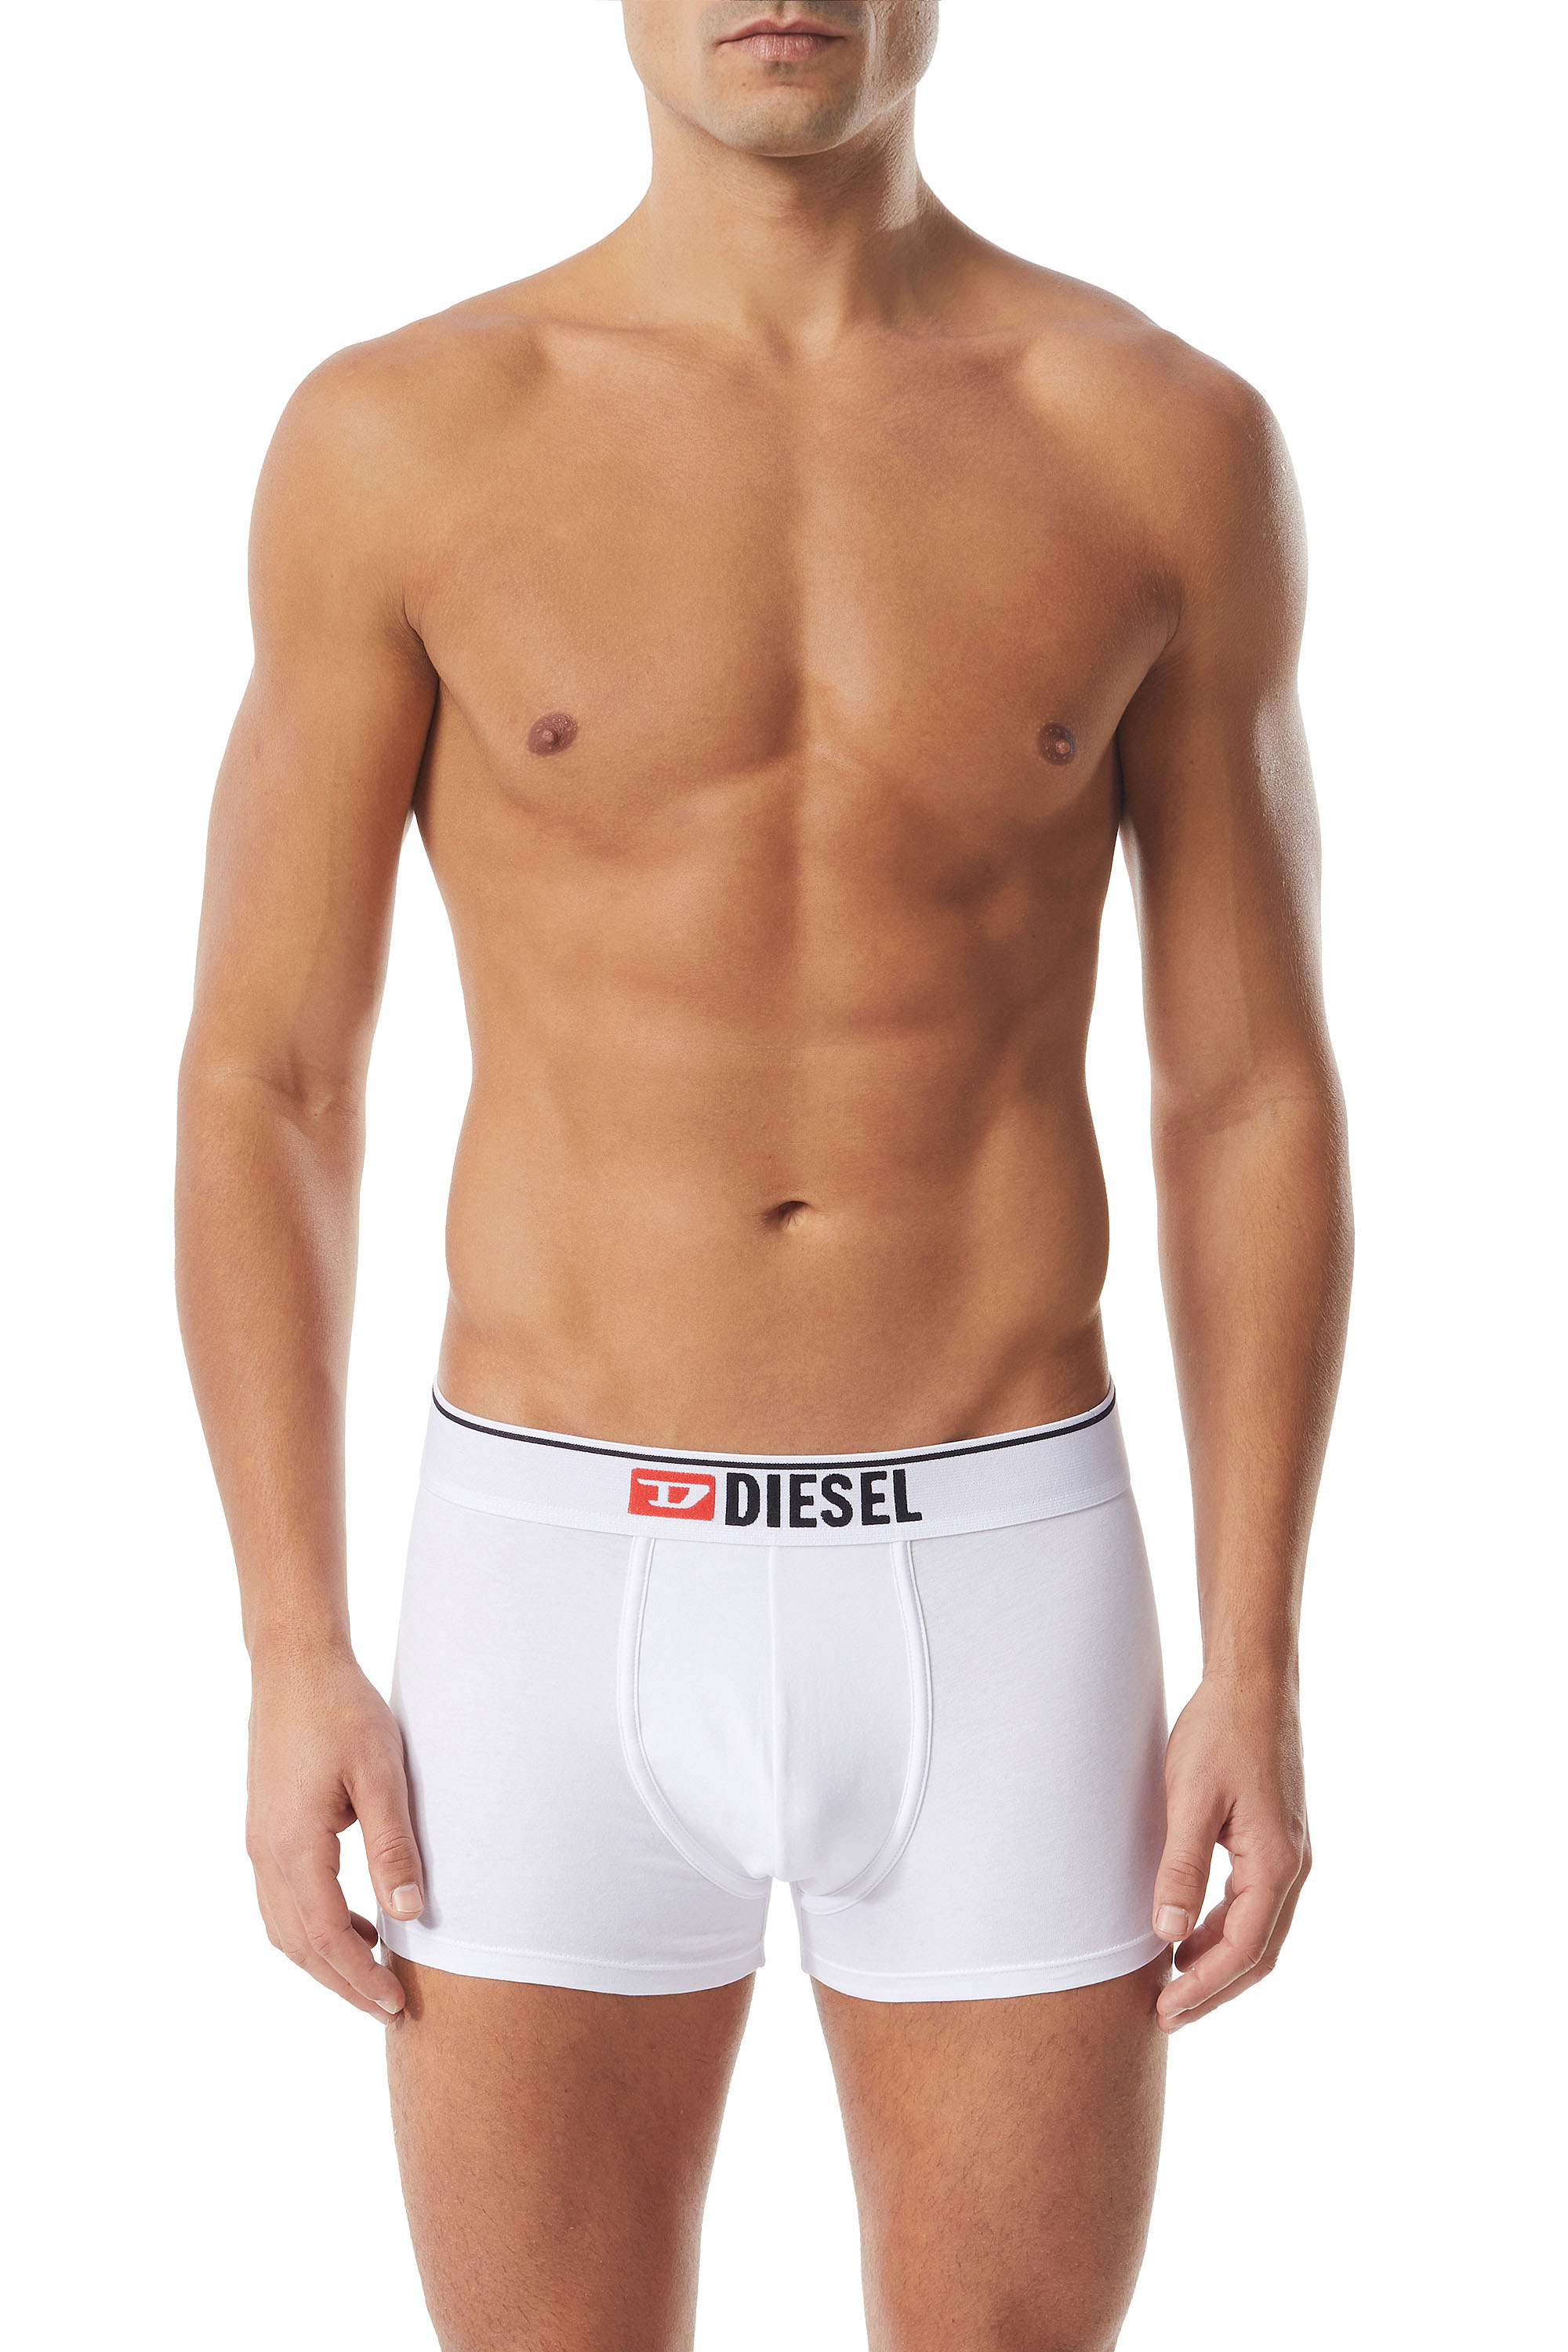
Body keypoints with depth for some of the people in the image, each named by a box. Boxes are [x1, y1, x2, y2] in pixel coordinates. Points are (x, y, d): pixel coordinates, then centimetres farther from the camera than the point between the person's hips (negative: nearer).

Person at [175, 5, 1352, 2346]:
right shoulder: (397, 440, -2)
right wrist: (291, 1664, -5)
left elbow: (1254, 1099, 3)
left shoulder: (1172, 446, 0)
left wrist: (1258, 1679, -3)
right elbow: (261, 1086, 1)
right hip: (563, 1599, 0)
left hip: (996, 1596, 1)